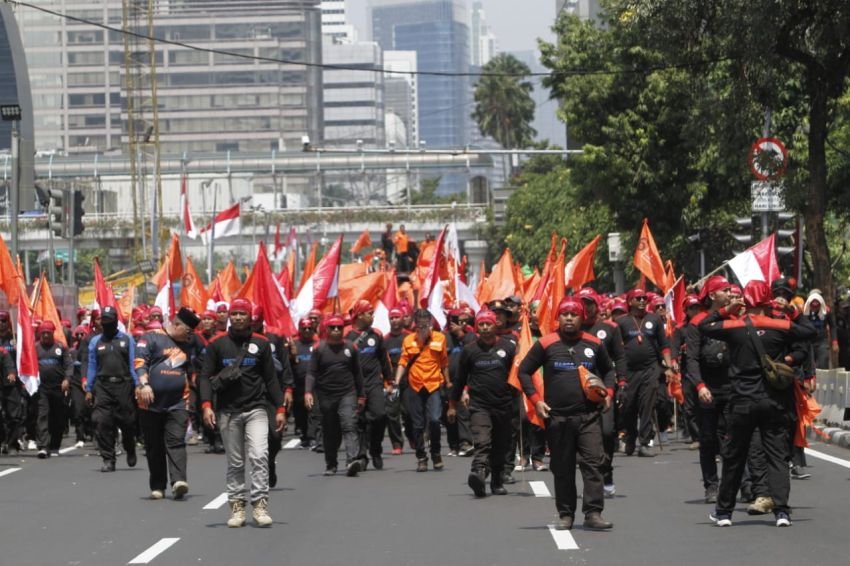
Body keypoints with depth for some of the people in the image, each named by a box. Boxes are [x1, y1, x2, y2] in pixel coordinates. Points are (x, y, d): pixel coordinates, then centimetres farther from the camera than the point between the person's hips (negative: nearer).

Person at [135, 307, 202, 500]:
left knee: (176, 441, -13)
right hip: (152, 403, -2)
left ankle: (178, 481, -25)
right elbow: (140, 361, -10)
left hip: (178, 403, 2)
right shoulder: (151, 338, -1)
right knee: (154, 446, 6)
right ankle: (157, 486, 14)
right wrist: (144, 384, -23)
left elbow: (192, 372, 24)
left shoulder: (190, 345, 15)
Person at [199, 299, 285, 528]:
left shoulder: (261, 344, 7)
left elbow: (271, 378, 10)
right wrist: (206, 405, -11)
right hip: (228, 412, 0)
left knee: (259, 456, -14)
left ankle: (260, 504, -13)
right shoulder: (217, 344, 5)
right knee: (234, 463, 5)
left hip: (255, 409, 0)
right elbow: (206, 377, 3)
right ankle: (237, 506, 11)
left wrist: (280, 408, 5)